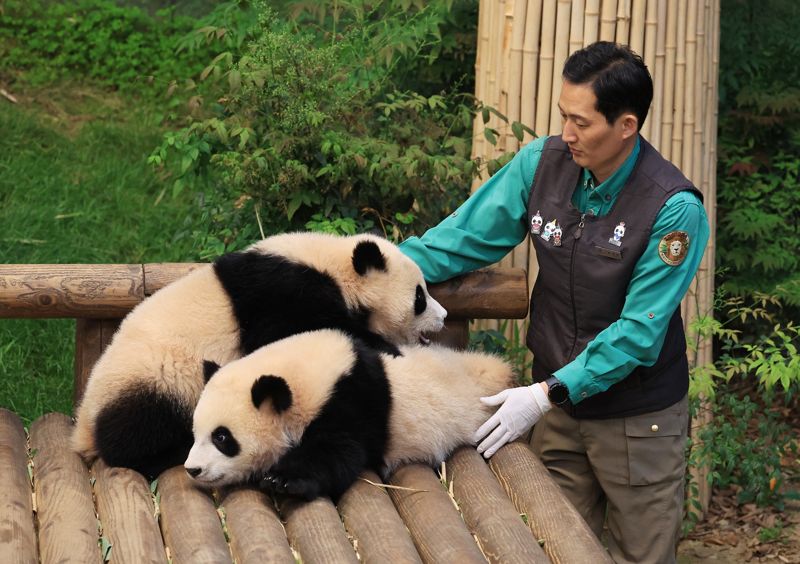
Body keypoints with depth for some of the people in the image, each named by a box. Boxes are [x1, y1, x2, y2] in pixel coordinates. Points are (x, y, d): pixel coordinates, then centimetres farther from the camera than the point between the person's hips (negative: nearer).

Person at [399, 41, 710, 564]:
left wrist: (548, 393, -26)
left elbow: (638, 333, -23)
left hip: (637, 421, -4)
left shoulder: (675, 208, -22)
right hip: (558, 405, 4)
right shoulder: (544, 162, -7)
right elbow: (467, 236, 0)